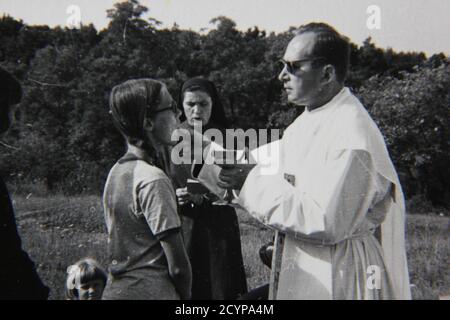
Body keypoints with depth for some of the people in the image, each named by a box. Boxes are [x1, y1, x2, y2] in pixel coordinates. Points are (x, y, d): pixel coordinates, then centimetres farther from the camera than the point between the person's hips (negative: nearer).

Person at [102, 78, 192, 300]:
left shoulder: (115, 172, 5)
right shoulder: (153, 178, -19)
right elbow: (177, 263, -17)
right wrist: (185, 294, -1)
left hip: (115, 290, 8)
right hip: (152, 292, -8)